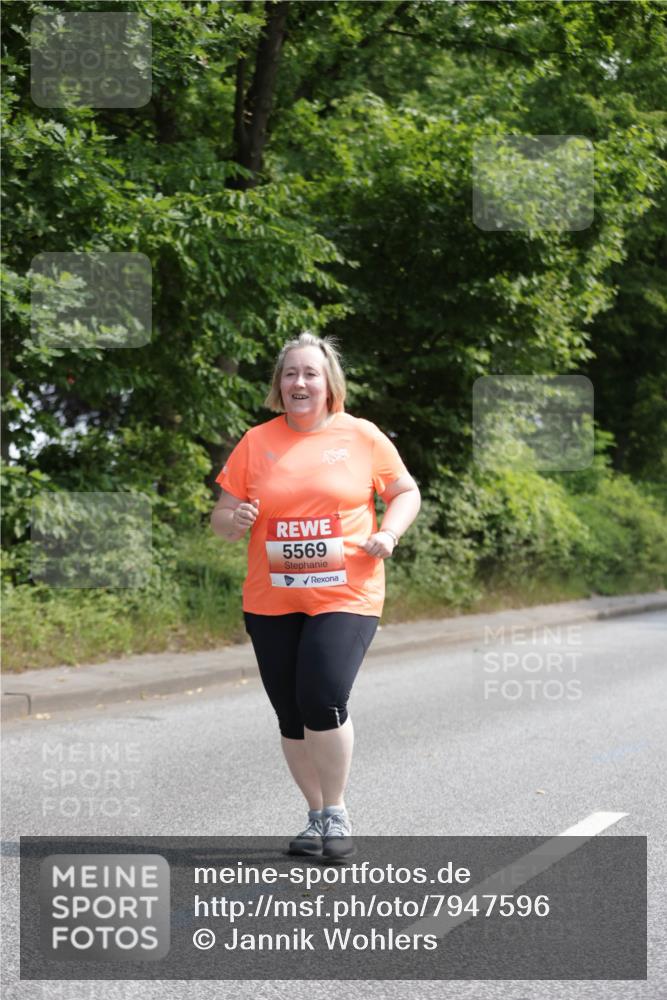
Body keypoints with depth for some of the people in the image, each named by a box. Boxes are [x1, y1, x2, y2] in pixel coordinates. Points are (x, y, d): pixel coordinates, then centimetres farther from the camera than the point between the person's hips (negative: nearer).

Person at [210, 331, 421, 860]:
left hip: (346, 596, -3)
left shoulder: (362, 437, 2)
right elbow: (221, 516, 10)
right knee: (292, 716, 8)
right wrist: (234, 520, -13)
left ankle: (337, 812, 2)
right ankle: (317, 816, 26)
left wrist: (388, 533, -6)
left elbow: (407, 492, 13)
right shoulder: (256, 442, 5)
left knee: (323, 698, -19)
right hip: (271, 601, 3)